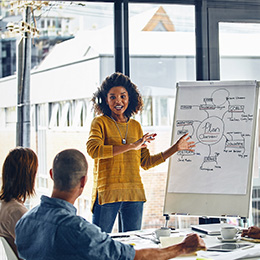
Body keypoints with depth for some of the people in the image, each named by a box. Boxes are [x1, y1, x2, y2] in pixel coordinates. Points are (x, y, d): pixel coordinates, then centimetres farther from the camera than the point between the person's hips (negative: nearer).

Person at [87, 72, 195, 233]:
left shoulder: (135, 126, 15)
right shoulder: (101, 122, 1)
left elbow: (146, 162, 18)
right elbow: (93, 149, -18)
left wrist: (175, 148, 15)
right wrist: (131, 146, -20)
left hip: (134, 194, 5)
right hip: (107, 193, -4)